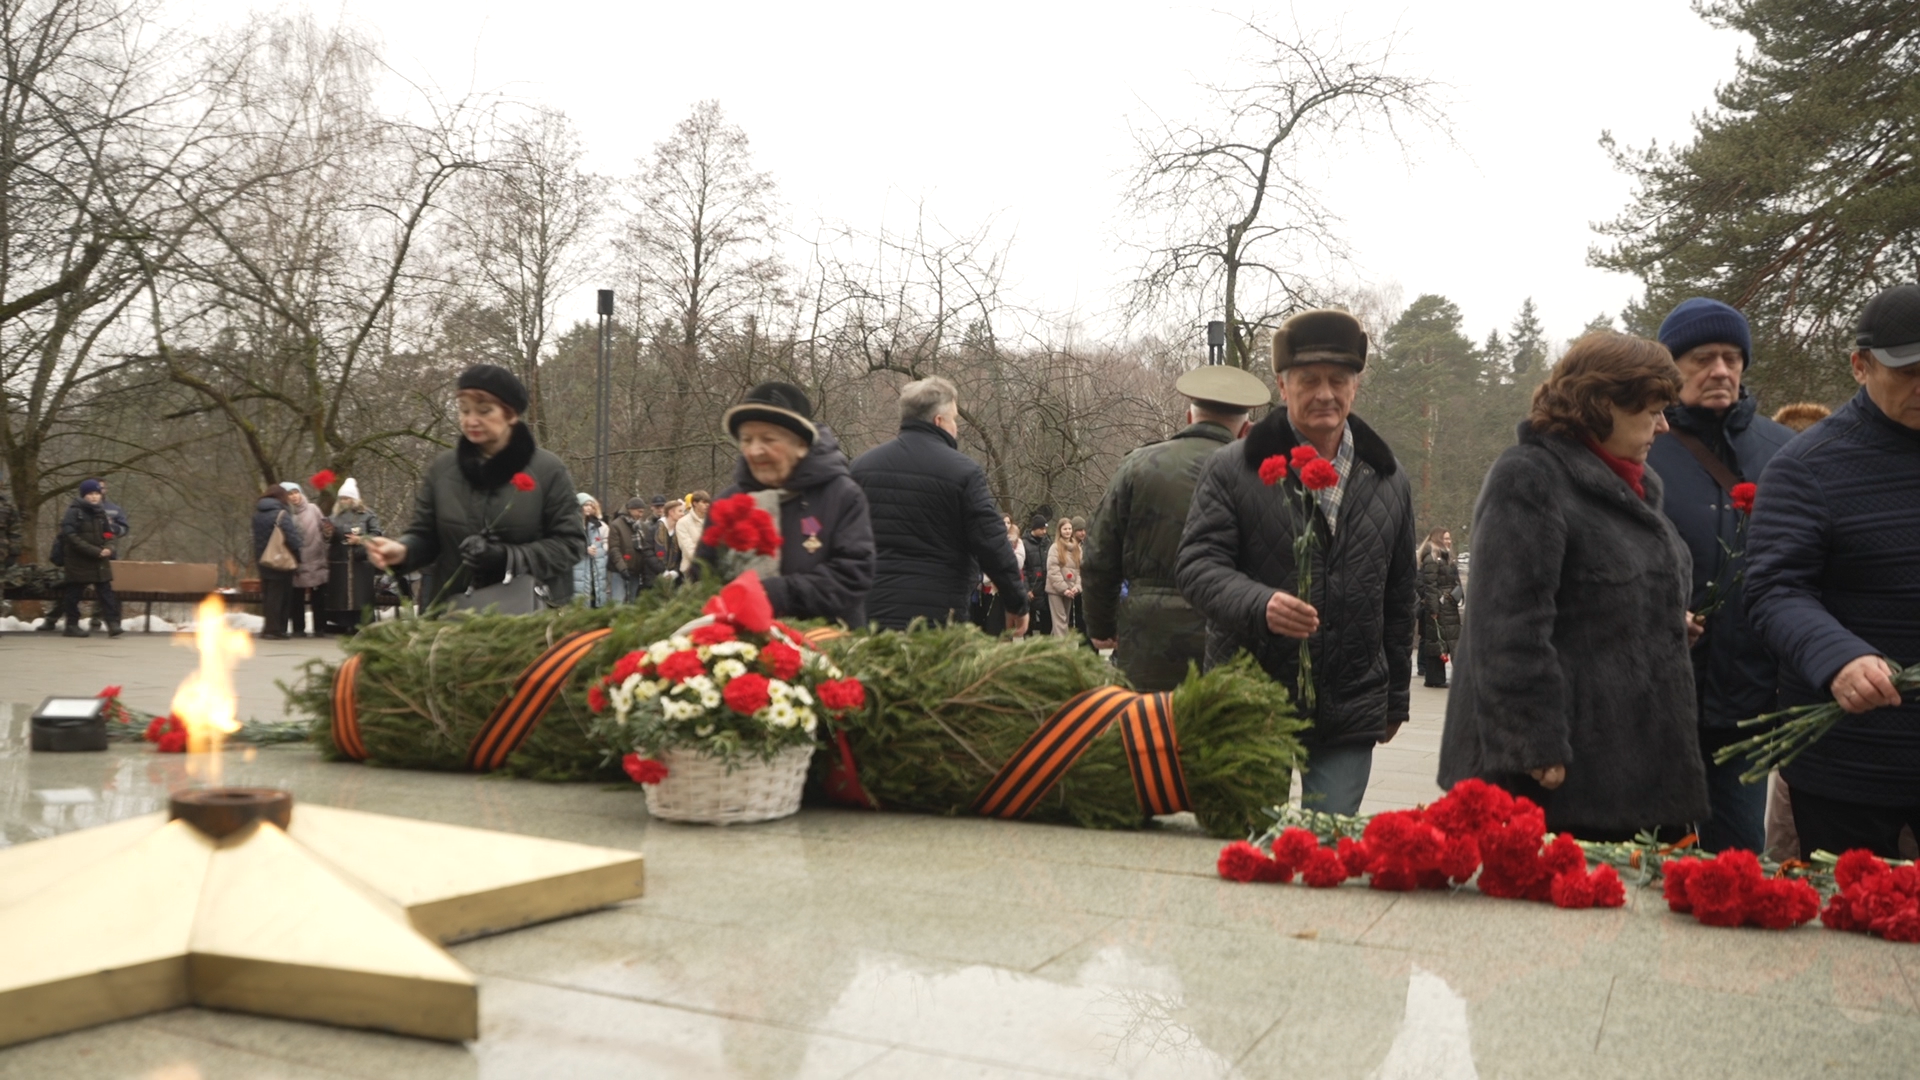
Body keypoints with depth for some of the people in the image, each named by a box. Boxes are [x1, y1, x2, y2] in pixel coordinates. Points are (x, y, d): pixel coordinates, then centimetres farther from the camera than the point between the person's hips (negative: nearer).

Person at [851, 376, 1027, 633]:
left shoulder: (862, 466, 10)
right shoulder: (962, 472, -7)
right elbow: (991, 545, -9)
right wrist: (1017, 603, 2)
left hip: (869, 610, 5)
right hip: (937, 615, -5)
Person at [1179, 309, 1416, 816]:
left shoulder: (1388, 479, 11)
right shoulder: (1232, 469, -1)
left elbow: (1399, 597, 16)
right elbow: (1198, 565, -8)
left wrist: (1396, 698, 17)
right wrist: (1259, 605, -27)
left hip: (1351, 712, 2)